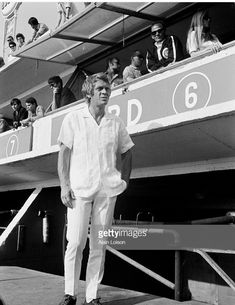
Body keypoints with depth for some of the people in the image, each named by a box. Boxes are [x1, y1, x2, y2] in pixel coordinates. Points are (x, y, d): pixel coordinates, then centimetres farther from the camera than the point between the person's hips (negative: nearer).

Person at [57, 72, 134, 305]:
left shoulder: (115, 123, 12)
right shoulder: (73, 119, 5)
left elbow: (126, 153, 20)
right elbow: (63, 154, 1)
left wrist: (124, 180, 9)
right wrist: (64, 186, -7)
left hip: (107, 190, 3)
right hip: (79, 189, -2)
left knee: (99, 245, 4)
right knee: (75, 243, -5)